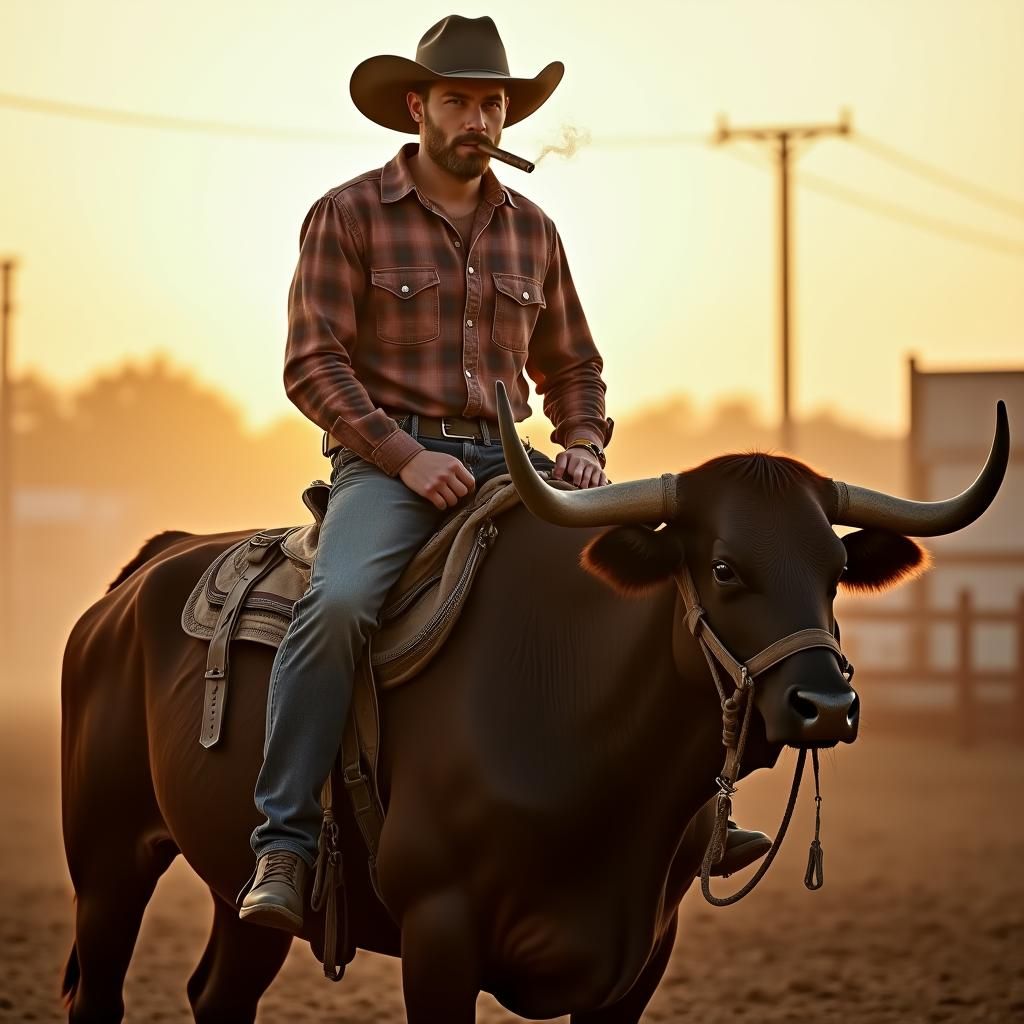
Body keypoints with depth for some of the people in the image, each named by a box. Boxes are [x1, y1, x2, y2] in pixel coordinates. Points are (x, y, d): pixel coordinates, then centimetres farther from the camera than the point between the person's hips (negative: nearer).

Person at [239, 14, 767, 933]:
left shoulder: (532, 231, 15)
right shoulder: (348, 216, 0)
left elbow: (572, 366, 24)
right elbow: (313, 364, -6)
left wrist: (584, 446, 3)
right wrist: (406, 455, -16)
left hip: (504, 459, 5)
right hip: (386, 459, -5)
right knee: (338, 602, -33)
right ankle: (284, 841, -28)